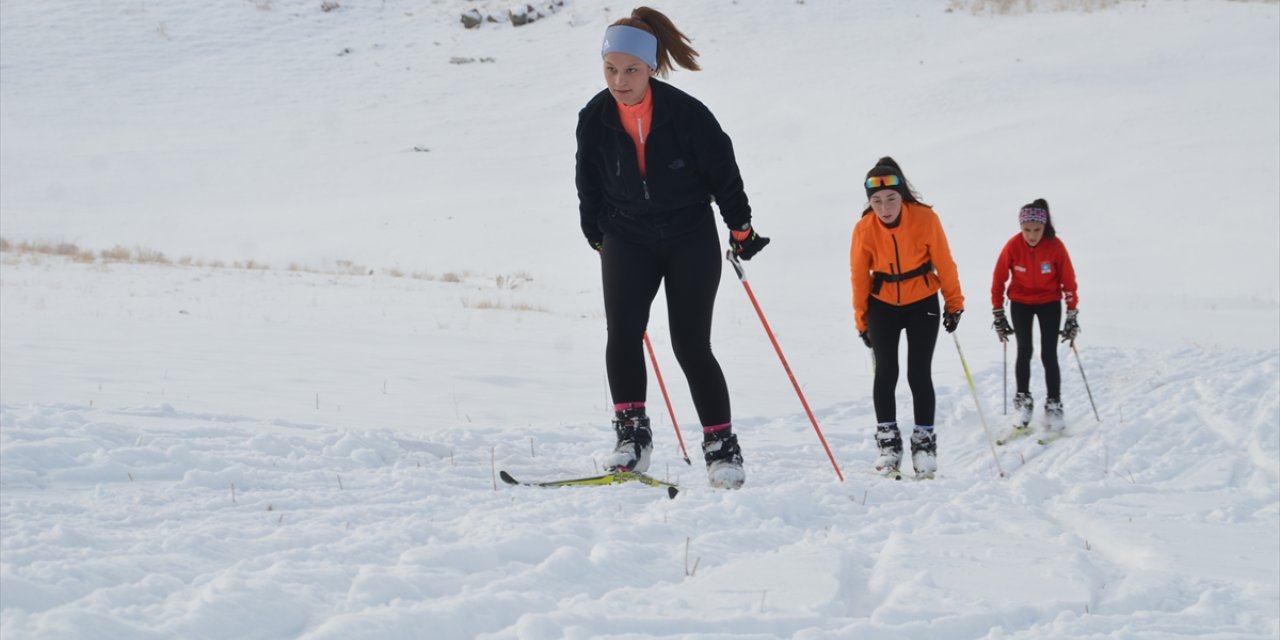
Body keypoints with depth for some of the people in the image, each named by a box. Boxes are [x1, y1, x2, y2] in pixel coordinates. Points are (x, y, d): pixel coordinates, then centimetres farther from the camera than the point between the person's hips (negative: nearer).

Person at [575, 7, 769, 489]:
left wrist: (741, 229, 2)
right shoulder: (594, 119, -9)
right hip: (628, 240, 3)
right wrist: (598, 237, 15)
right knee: (622, 331, -17)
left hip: (691, 239, -2)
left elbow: (723, 170, -5)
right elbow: (589, 186, 7)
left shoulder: (687, 113, -18)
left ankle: (722, 447, 4)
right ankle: (631, 436, -11)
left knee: (691, 344, -6)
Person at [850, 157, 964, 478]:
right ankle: (888, 443, 6)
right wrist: (862, 320, 3)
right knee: (885, 373, -3)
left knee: (919, 374, -5)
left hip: (922, 304, -1)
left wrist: (954, 303, 0)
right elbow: (859, 277, -4)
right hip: (883, 306, 1)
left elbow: (944, 263, -8)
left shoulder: (925, 219, -21)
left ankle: (924, 442, 5)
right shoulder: (864, 229, -16)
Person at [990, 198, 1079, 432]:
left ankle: (1054, 405, 4)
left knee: (1049, 354, -6)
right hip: (1020, 303, 0)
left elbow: (1068, 280, -10)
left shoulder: (1055, 245, -20)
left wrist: (1072, 315, -8)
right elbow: (998, 280, -8)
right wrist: (998, 314, -4)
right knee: (1024, 351, -8)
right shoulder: (1013, 246, -19)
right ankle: (1022, 401, 6)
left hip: (1049, 303, 0)